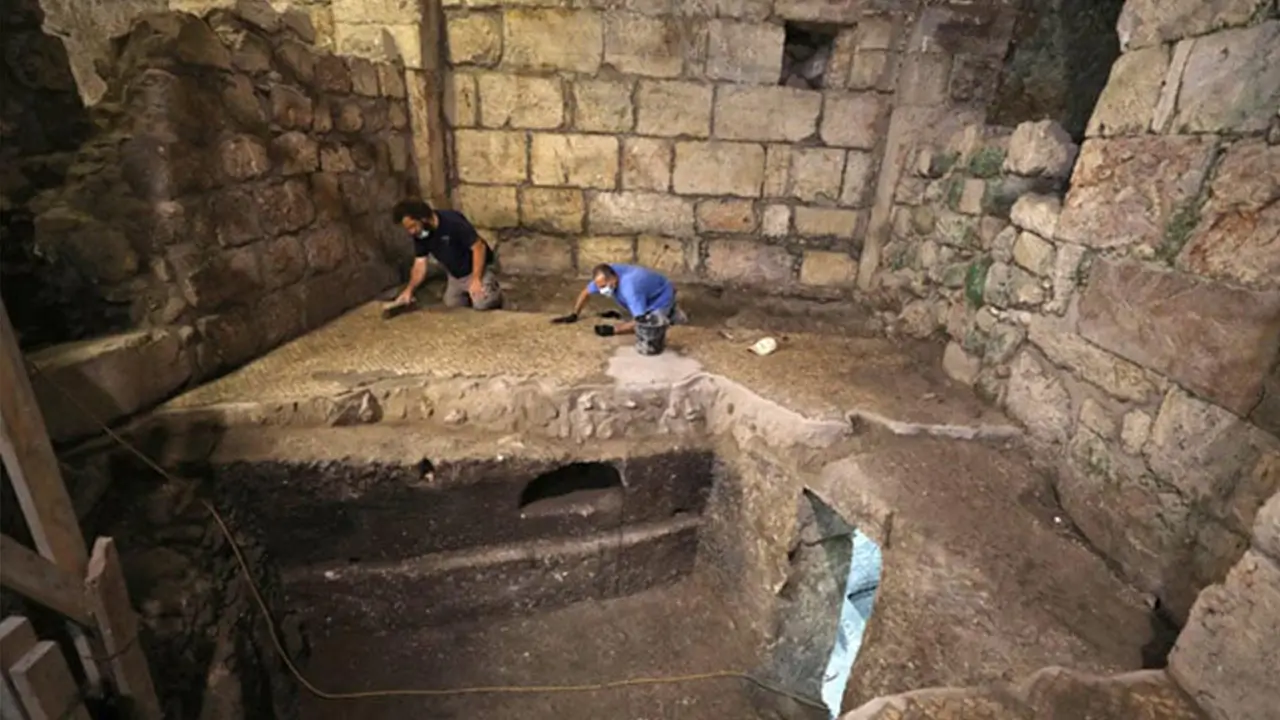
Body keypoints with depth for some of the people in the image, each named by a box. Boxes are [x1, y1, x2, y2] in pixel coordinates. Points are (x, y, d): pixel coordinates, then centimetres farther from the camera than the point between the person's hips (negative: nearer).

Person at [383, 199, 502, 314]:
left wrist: (476, 279, -29)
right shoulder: (418, 235, -8)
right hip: (455, 275, 7)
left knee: (482, 303, -21)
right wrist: (409, 290, -18)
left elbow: (479, 247, -26)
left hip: (478, 269, -7)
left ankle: (493, 289, 11)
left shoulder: (453, 222, -29)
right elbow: (420, 265, -4)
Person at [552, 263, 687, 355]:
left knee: (647, 348, -18)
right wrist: (573, 315, -4)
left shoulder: (630, 289, -42)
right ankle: (670, 314, 26)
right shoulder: (605, 276, -19)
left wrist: (613, 330, -36)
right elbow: (586, 292, -1)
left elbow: (639, 321, -37)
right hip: (648, 299, 8)